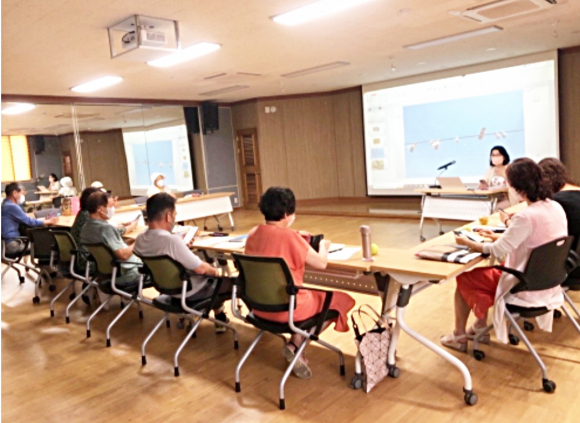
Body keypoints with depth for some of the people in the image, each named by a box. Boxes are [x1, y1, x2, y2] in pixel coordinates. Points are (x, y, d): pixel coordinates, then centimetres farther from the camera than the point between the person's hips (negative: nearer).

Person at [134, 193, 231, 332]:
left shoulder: (140, 240, -9)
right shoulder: (171, 240, -34)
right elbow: (200, 268, -26)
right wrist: (215, 271, -7)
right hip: (190, 292, -8)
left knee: (211, 275, 28)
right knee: (232, 282, 13)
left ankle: (219, 316, 36)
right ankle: (219, 317, 32)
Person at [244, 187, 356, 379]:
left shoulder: (253, 233, 0)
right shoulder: (289, 235, -20)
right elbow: (321, 263, -13)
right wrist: (323, 246, 7)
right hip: (287, 308, -7)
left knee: (315, 296, 32)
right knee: (340, 300, 14)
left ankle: (295, 346, 16)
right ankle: (295, 346, 6)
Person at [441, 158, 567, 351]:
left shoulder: (527, 216, -29)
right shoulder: (556, 208, -2)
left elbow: (498, 250, -22)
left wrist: (466, 242, -7)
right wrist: (499, 236, 18)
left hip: (526, 290, -9)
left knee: (464, 279, 8)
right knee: (489, 270, 27)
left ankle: (459, 336, 24)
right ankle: (481, 328, 34)